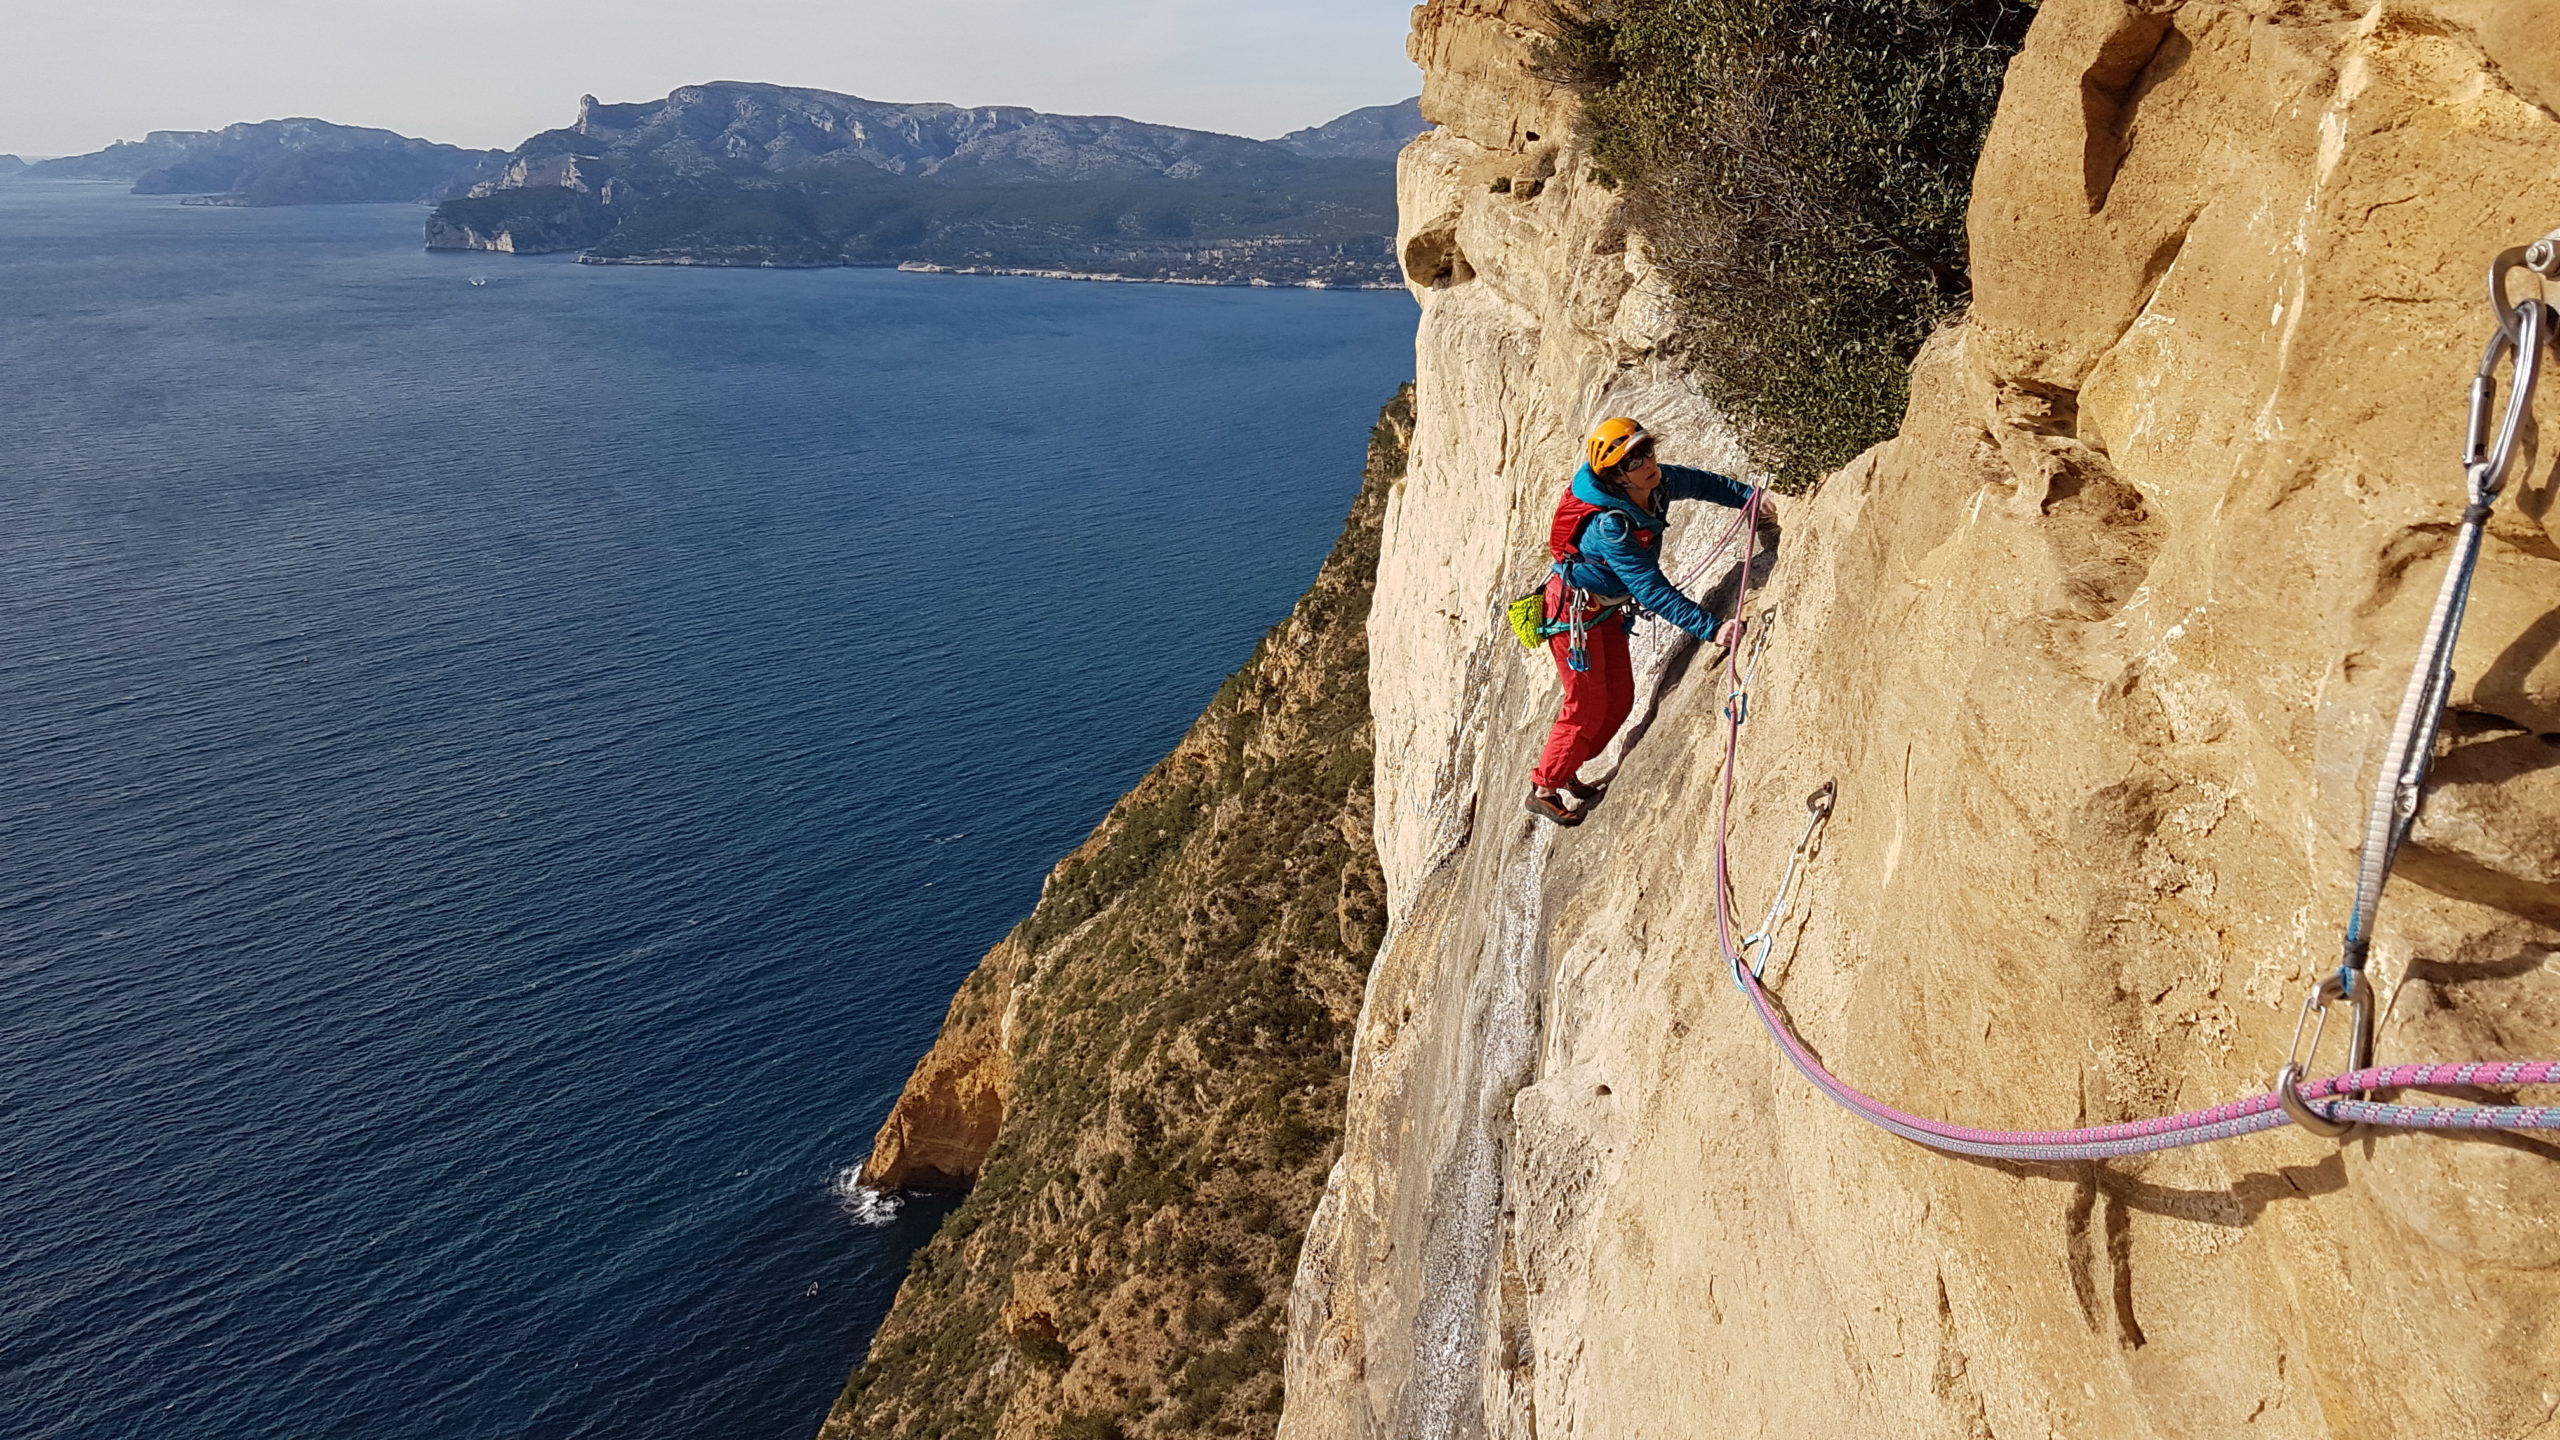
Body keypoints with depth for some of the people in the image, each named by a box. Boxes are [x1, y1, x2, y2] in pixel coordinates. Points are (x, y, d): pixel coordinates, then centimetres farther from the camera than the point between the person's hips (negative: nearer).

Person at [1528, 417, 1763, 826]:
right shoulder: (1609, 525, -36)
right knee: (1588, 707, -1)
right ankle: (1543, 789, 17)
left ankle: (1565, 774, 29)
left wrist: (1750, 497, -3)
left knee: (1620, 700, 12)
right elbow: (1652, 592, -37)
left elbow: (1701, 483, 9)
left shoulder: (1659, 484, -13)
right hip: (1574, 609, -8)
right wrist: (1710, 628, -38)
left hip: (1610, 608, 8)